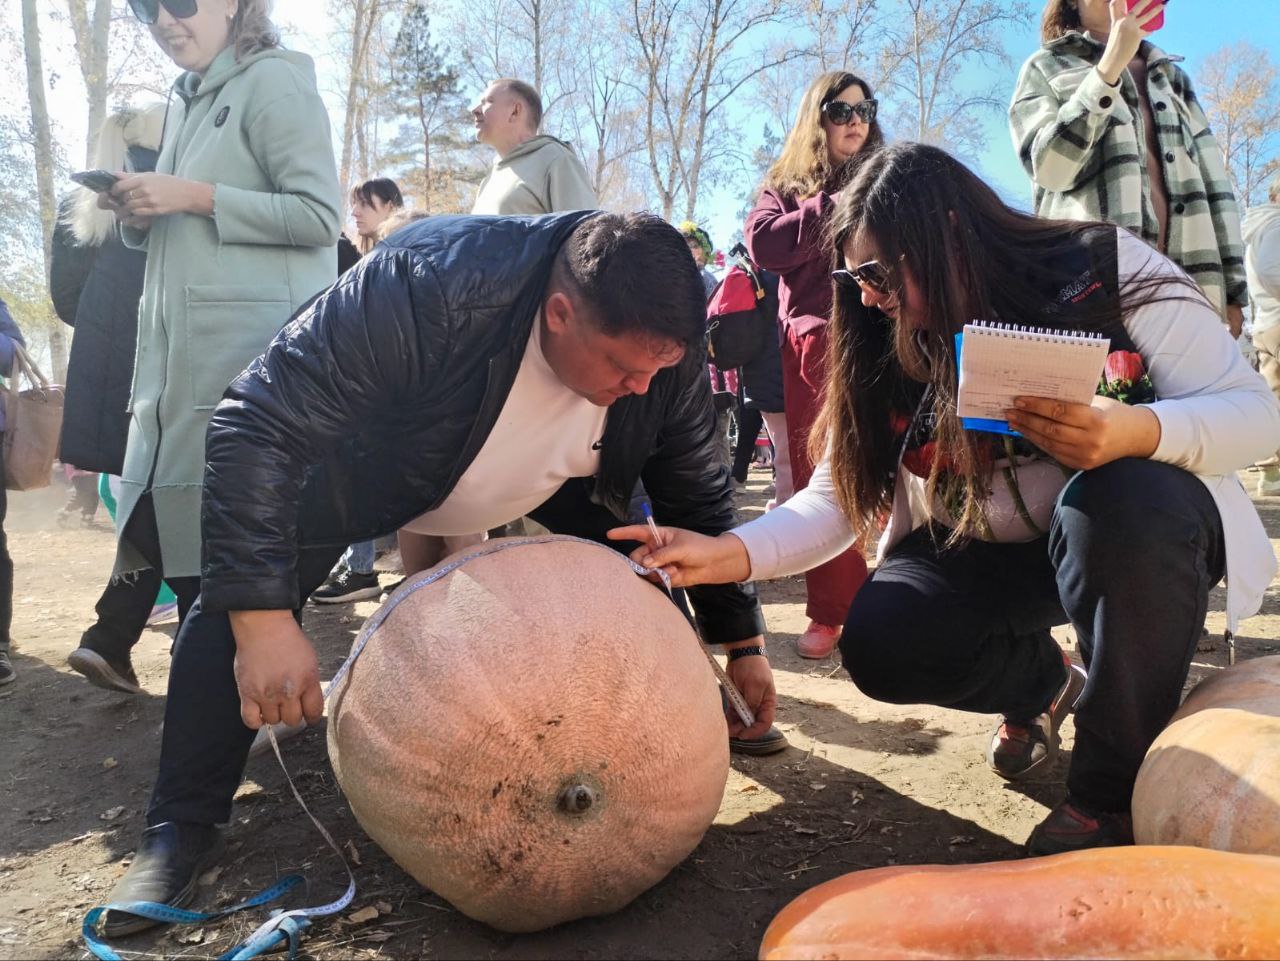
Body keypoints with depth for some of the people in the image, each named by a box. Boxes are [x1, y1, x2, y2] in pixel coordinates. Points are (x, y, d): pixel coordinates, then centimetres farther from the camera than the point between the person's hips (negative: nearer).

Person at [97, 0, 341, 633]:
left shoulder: (273, 81, -2)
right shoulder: (185, 103, 22)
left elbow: (320, 215, -13)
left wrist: (196, 197, -14)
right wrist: (139, 213, 6)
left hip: (257, 352, -8)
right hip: (183, 356, 9)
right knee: (175, 530, 9)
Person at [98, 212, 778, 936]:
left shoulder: (666, 349, -27)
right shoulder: (425, 286, -43)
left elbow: (700, 499, -12)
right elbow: (259, 428, -41)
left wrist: (744, 642, -7)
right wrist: (263, 621, -48)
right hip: (368, 456, -3)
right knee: (242, 590, -20)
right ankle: (183, 827, -2)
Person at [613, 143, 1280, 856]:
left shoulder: (1109, 270, -15)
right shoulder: (887, 356, -6)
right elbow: (838, 499, -8)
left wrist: (1138, 431, -37)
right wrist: (730, 555, -25)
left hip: (1136, 531, -2)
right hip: (980, 557, 3)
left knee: (1126, 499, -36)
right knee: (880, 644, -23)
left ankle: (1117, 791, -15)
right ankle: (1041, 684, 13)